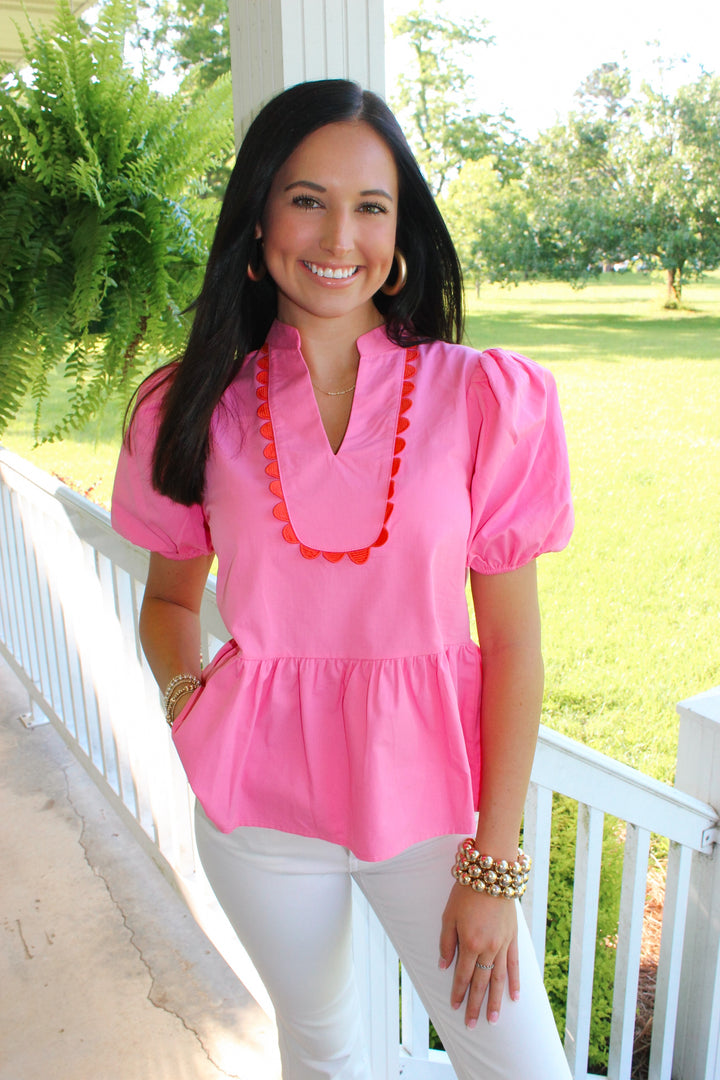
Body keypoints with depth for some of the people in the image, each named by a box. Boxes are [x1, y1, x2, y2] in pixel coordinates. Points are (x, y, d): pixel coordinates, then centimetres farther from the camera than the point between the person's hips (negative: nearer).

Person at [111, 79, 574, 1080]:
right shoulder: (197, 407, -5)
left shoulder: (483, 398, -10)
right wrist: (187, 694, -12)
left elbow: (513, 640, -9)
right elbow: (170, 595, 9)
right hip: (260, 803, 2)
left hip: (428, 793, -1)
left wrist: (495, 866, -7)